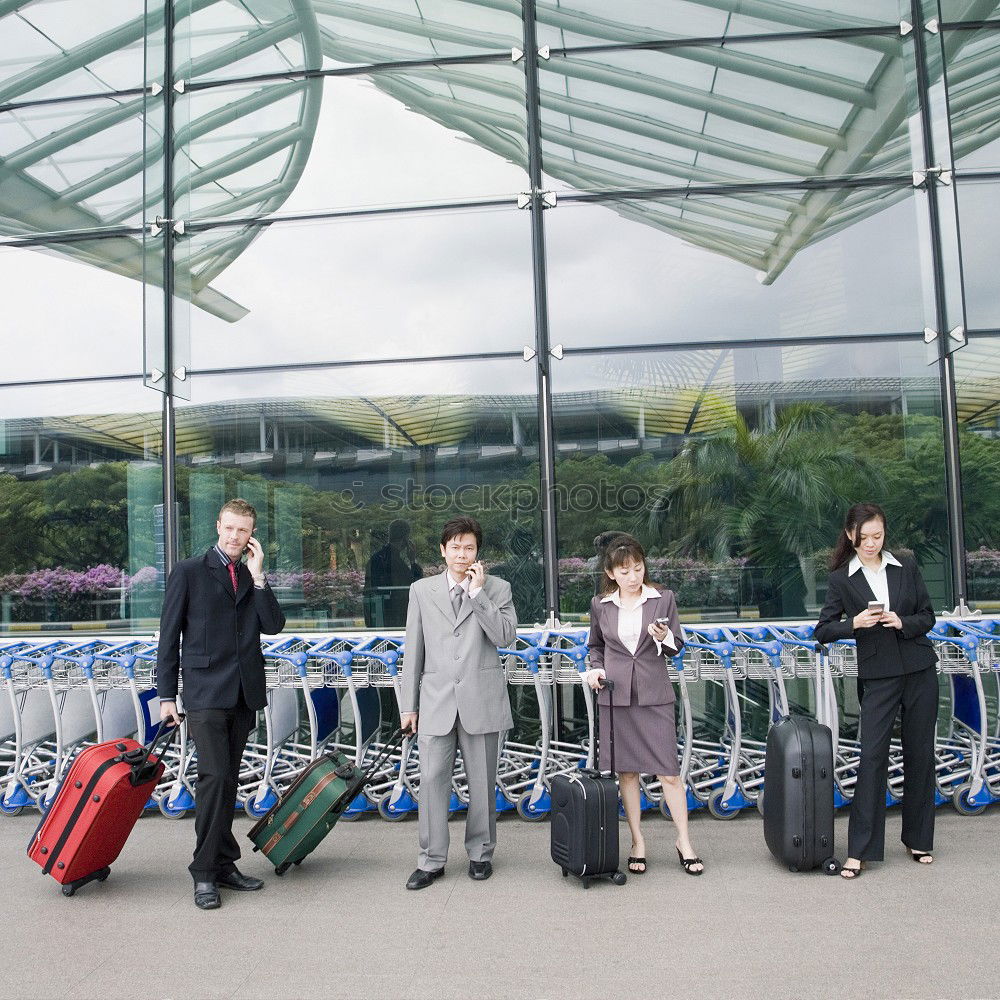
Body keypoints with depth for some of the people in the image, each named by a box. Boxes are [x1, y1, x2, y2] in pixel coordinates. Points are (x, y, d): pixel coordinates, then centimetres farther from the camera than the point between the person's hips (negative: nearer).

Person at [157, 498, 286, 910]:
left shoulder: (252, 576, 13)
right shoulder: (189, 572, 0)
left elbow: (273, 625, 0)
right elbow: (169, 637, -1)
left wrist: (257, 576, -7)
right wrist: (166, 696, -5)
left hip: (243, 693, 5)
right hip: (205, 692, -5)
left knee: (228, 780, 10)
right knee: (215, 776, -11)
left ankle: (223, 864, 19)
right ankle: (204, 874, 0)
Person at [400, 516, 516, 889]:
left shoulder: (497, 588, 4)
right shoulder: (422, 590, 8)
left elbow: (505, 636, -11)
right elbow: (414, 651, 9)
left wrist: (477, 592, -13)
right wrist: (409, 705, 7)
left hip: (481, 699, -1)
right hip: (436, 699, 1)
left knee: (482, 781, 9)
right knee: (432, 780, 0)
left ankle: (480, 853, 25)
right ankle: (431, 860, 13)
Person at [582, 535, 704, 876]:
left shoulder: (664, 598, -1)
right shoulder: (600, 605, 3)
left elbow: (677, 646, 5)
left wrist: (664, 637, -17)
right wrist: (596, 669, -1)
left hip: (654, 694, -1)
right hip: (615, 695, 2)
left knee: (669, 771, -1)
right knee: (626, 771, 8)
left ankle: (683, 841, 15)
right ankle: (637, 842, 21)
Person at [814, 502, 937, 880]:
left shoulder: (907, 568, 4)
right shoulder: (842, 579, -1)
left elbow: (927, 617, 7)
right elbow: (823, 630, -2)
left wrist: (902, 622, -13)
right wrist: (855, 623, -19)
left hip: (920, 671, 2)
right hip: (878, 677, -2)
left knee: (920, 754, 9)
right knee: (872, 756, -6)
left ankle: (919, 840, 25)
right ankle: (860, 850, 0)